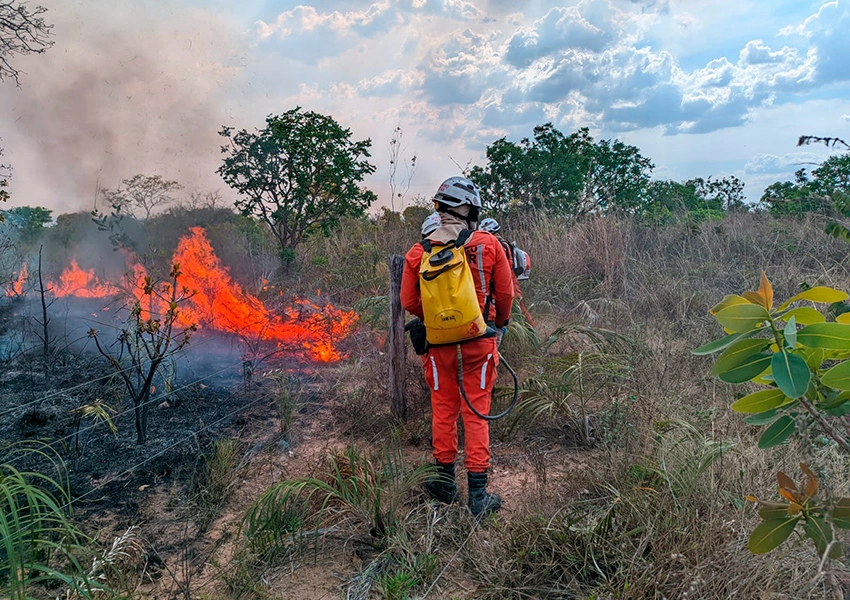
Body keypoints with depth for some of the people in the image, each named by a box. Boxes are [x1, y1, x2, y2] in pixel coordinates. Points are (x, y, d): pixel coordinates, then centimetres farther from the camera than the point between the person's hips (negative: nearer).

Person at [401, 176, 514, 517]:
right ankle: (478, 494, 14)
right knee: (476, 412, 7)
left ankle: (445, 481, 30)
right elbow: (505, 293, 0)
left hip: (439, 342, 1)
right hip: (480, 341, -1)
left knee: (443, 409, 16)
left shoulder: (418, 253, -6)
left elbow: (409, 302, 0)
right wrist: (500, 323, 19)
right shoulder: (488, 245, -8)